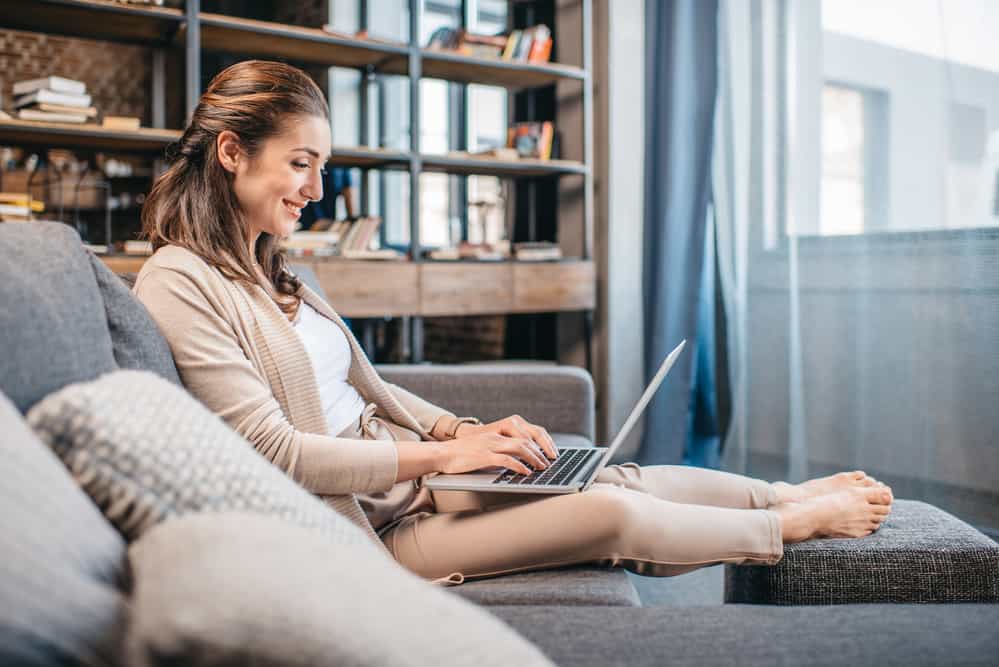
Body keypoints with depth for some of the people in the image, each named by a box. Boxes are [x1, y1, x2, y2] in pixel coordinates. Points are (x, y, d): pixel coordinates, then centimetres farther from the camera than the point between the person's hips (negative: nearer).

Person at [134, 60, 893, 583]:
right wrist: (445, 453, -17)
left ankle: (796, 493, 14)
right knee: (611, 514, -15)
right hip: (365, 523, -8)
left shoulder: (275, 273, 13)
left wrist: (467, 429, -1)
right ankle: (797, 523, 7)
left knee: (618, 477, -1)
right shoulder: (177, 284, -14)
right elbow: (274, 452, -20)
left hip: (408, 468, 8)